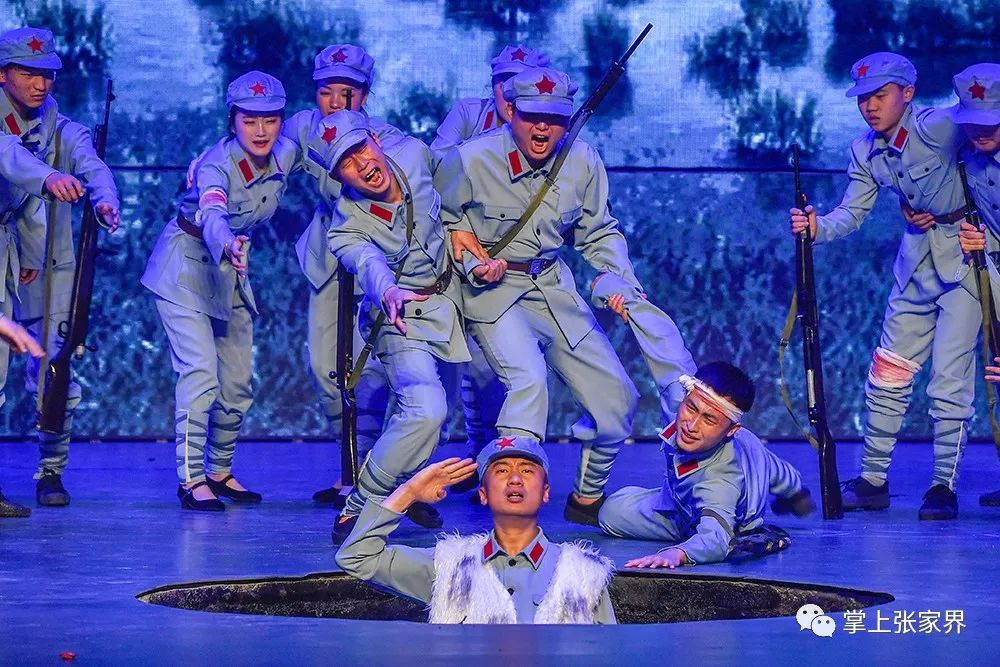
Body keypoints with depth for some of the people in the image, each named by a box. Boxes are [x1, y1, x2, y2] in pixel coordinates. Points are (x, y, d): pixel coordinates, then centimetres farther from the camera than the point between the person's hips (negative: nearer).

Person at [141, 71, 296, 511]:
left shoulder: (286, 156, -11)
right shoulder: (216, 165, -29)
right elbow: (212, 216, -50)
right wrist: (229, 247, -70)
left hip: (232, 272, 7)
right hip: (186, 267, -7)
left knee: (238, 382, 10)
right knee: (201, 373, -18)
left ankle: (220, 471, 26)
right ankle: (191, 479, -15)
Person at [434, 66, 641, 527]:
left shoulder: (583, 162, -4)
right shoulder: (470, 161, -16)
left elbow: (599, 232, 11)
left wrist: (622, 280, -6)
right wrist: (471, 263, -15)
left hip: (556, 292, 5)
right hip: (495, 293, -5)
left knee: (618, 400, 4)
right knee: (528, 380, -32)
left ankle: (587, 499, 28)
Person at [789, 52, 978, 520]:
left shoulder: (938, 128, -20)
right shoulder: (865, 152, 1)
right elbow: (852, 213, -3)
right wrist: (816, 227, -23)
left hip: (964, 256, -7)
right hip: (916, 261, 7)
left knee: (948, 380, -8)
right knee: (887, 374, 7)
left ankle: (944, 487, 3)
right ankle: (873, 480, 18)